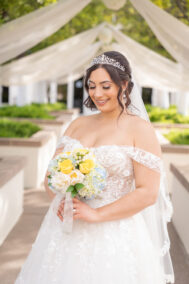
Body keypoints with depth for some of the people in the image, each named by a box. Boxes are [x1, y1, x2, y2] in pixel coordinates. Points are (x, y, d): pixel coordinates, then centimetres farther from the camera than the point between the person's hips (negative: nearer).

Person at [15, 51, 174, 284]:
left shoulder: (140, 129, -6)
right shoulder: (78, 125, 9)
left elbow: (148, 193, -12)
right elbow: (51, 175, 11)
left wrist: (97, 214, -16)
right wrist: (60, 201, -10)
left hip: (114, 235, -4)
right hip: (65, 229, 4)